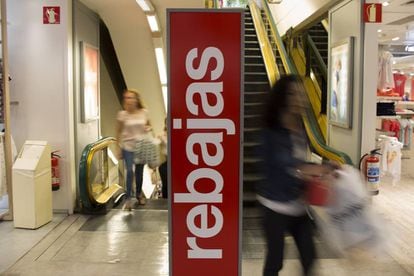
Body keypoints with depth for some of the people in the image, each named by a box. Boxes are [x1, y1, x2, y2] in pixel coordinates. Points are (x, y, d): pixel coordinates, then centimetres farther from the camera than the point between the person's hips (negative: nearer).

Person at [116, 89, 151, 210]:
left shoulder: (144, 112, -3)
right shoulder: (122, 114, -9)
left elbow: (148, 125, 14)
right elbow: (118, 132, -1)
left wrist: (149, 128, -10)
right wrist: (119, 148, -2)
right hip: (128, 147, -2)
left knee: (139, 172, 14)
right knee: (130, 171, -16)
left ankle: (139, 194, 35)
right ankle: (128, 198, -6)